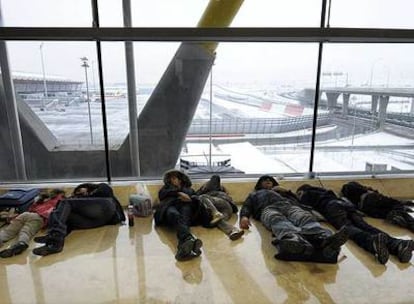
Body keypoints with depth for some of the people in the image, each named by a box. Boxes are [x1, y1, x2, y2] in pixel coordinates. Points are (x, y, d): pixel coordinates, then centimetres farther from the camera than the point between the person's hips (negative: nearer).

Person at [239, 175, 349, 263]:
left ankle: (324, 240, -65)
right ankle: (295, 240, -73)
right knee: (277, 220, -41)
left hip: (288, 205, 3)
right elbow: (246, 207, 21)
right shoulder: (254, 194, 40)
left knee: (305, 217, -34)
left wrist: (307, 211, 3)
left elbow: (294, 200, 26)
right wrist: (244, 216, -5)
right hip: (268, 208, -2)